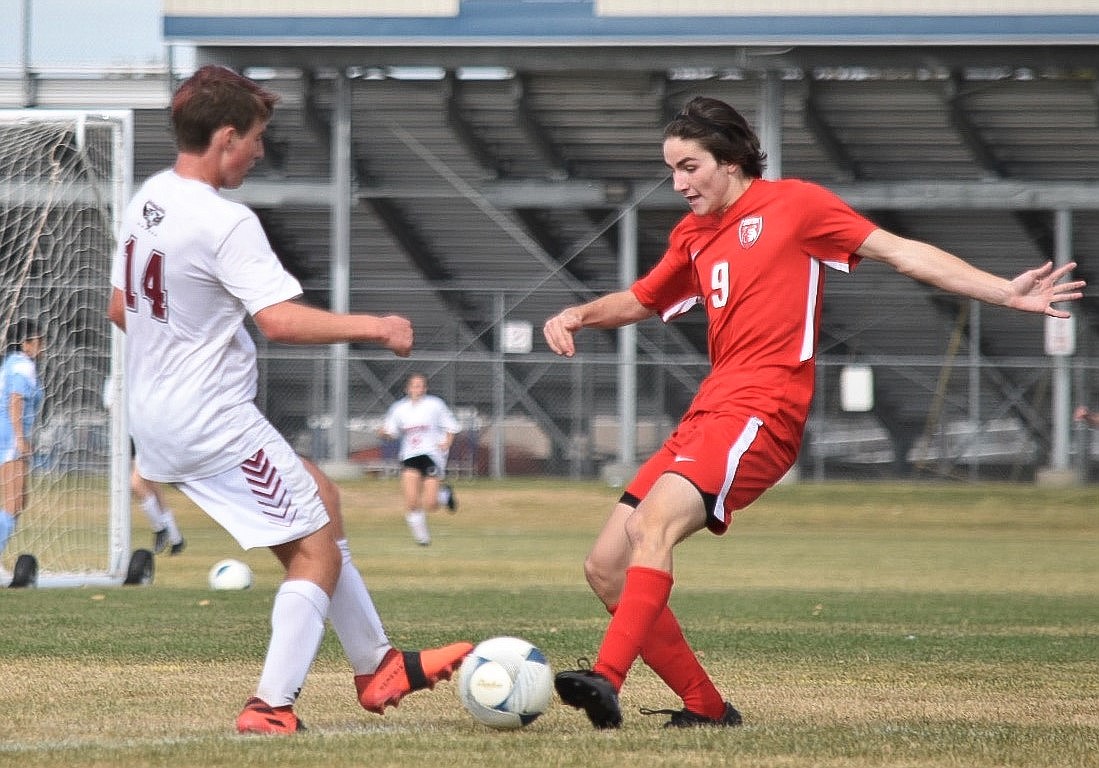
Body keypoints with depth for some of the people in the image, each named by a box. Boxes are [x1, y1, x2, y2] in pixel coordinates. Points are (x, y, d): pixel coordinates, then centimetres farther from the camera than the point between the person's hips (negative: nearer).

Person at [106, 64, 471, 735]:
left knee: (319, 497, 21)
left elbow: (121, 307, 17)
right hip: (215, 423, -10)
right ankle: (271, 706, -1)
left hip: (156, 418, 10)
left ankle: (378, 667, 25)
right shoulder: (225, 222, -22)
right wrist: (375, 327, -20)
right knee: (317, 551, 2)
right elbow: (281, 320, -30)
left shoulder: (146, 202, 7)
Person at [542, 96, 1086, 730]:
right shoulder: (694, 235, 21)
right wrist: (579, 316, 15)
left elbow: (902, 253, 1)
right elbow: (641, 301, 36)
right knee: (605, 568, 0)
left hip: (760, 412, -8)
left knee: (655, 521, -31)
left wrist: (1007, 293, -6)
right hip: (706, 414, 8)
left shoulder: (793, 204, 1)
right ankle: (706, 708, 6)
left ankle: (608, 680, -43)